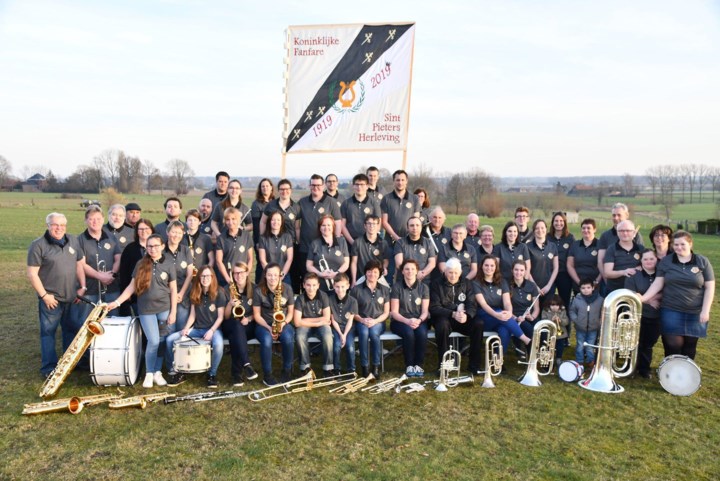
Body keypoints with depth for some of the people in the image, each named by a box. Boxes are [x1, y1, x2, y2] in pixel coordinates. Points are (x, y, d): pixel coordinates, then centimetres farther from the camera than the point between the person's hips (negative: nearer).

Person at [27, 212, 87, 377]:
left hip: (72, 297, 6)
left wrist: (83, 286, 5)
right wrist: (44, 295, -14)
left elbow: (79, 264, 14)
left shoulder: (73, 241, 7)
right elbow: (32, 273, -12)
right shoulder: (38, 245, -11)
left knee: (72, 330, 14)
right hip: (51, 298, -5)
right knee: (48, 333, 2)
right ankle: (49, 369, 9)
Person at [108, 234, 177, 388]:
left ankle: (158, 372, 18)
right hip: (146, 310, 0)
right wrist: (116, 302, -4)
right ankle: (149, 374, 9)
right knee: (153, 341, -7)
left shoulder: (169, 266, 1)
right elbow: (132, 286, 5)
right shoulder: (141, 264, 3)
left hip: (164, 308, 0)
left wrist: (173, 312, -3)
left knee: (162, 341, 3)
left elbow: (173, 290, 2)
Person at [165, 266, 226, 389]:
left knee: (218, 344, -38)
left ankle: (212, 374, -13)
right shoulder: (195, 293, 4)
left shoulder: (219, 293, -8)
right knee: (170, 339, -13)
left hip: (213, 328, -4)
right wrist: (186, 328, -10)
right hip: (196, 328, 5)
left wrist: (211, 331, -21)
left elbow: (220, 317, -8)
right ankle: (176, 371, 2)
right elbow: (192, 315, 7)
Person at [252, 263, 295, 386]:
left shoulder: (287, 288, -3)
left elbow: (291, 311, 3)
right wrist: (269, 327, -19)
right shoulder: (258, 291, -8)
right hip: (264, 324, -1)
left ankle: (287, 370, -9)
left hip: (283, 323, 1)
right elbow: (257, 315, -5)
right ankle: (267, 374, -16)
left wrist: (283, 323, -16)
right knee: (266, 340, -35)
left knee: (288, 338, -32)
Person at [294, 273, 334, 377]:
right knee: (300, 337, -32)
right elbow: (297, 322, -21)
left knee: (327, 336, -31)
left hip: (321, 324, 0)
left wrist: (308, 319, -14)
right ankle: (305, 366, -12)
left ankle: (328, 368, -16)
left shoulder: (323, 296, -11)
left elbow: (326, 318, -13)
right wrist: (318, 322, -20)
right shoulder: (300, 299, -15)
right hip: (305, 325, 0)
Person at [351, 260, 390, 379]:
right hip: (361, 322, 0)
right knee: (364, 332, -35)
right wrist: (362, 320, -16)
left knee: (374, 332, -34)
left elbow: (386, 312, 5)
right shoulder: (356, 289, 2)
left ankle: (376, 366, -21)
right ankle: (364, 366, -23)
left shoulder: (385, 290, 8)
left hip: (378, 322, 1)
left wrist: (375, 321, -13)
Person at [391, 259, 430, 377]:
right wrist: (407, 321, -23)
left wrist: (419, 320, -22)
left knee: (422, 333, -32)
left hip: (418, 320, 2)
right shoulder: (396, 287, -3)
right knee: (409, 332, -34)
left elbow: (425, 311, 0)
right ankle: (409, 365, -18)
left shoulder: (423, 287, 4)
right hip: (400, 321, -2)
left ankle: (419, 365, -16)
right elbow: (394, 312, -6)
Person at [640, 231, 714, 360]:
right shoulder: (666, 261, 2)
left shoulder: (702, 261, 0)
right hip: (671, 311, 0)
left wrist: (705, 311, -7)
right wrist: (643, 298, -14)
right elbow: (657, 283, 0)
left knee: (690, 345, 8)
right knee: (673, 345, -3)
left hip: (695, 313, 0)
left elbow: (709, 287, 0)